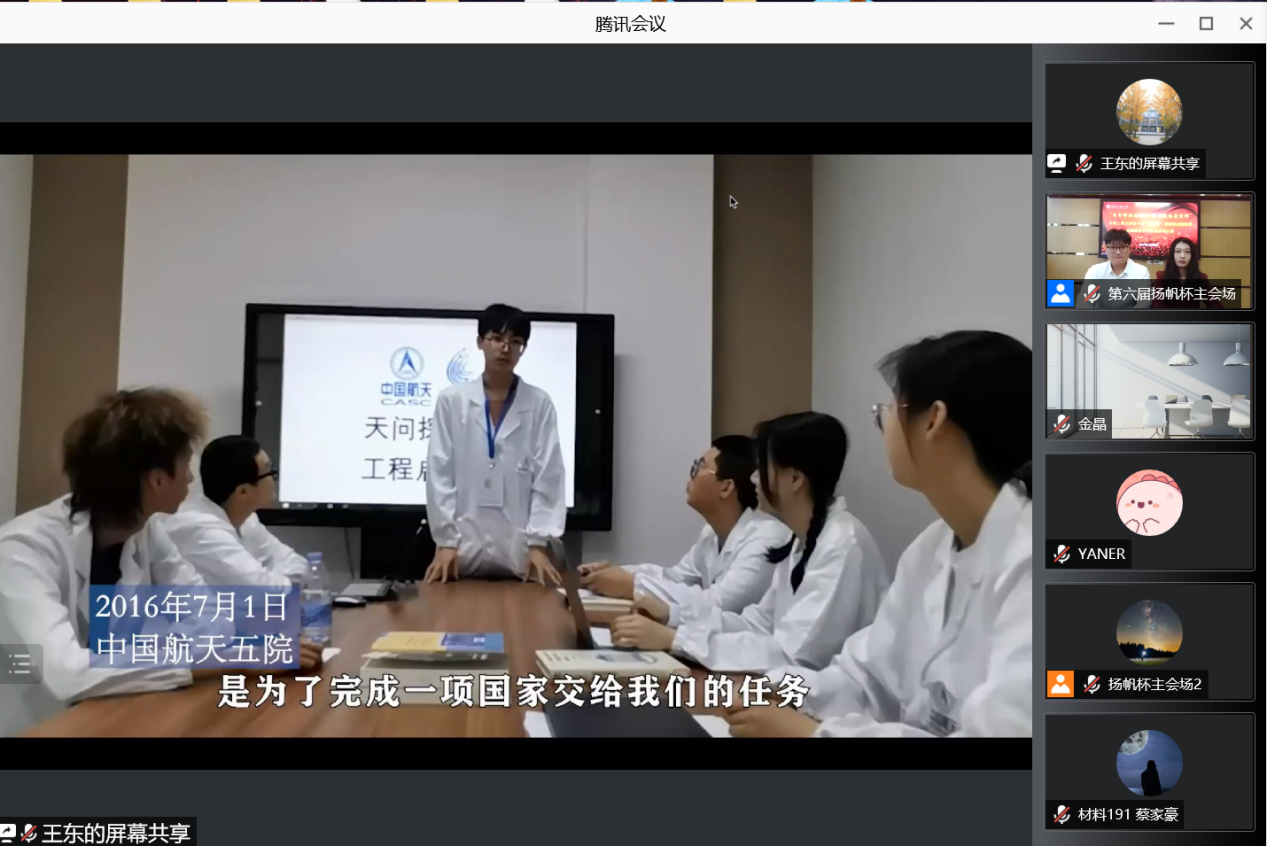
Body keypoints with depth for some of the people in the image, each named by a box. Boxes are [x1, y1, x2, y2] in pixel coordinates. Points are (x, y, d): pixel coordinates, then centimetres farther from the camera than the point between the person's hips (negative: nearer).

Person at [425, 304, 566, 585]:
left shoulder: (539, 404, 3)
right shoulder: (451, 400, 3)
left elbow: (549, 477, 1)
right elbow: (440, 475, 2)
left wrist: (538, 544, -6)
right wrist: (445, 541, -4)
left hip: (519, 553, 0)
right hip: (463, 550, 0)